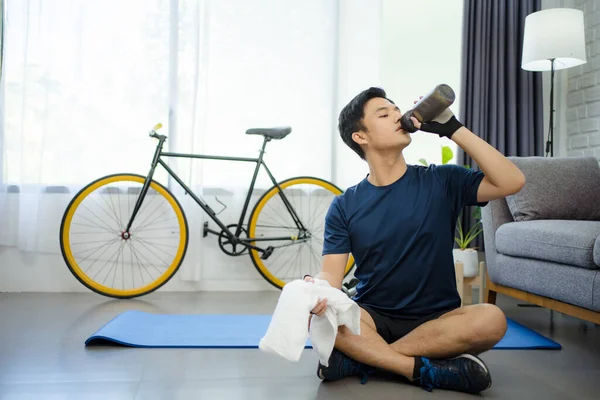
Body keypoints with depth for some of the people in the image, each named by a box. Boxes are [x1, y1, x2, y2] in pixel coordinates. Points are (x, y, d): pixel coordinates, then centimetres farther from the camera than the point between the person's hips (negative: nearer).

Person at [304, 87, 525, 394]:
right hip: (373, 317, 0)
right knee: (318, 314, -28)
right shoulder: (344, 206, 0)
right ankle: (426, 370, -23)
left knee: (490, 319, -30)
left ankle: (362, 357, -22)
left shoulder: (442, 182, -1)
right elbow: (331, 273, -6)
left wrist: (452, 128, -14)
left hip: (437, 319, 1)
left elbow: (511, 182, -13)